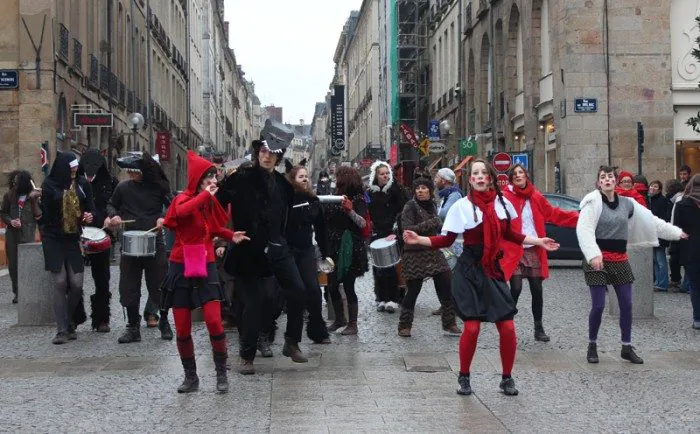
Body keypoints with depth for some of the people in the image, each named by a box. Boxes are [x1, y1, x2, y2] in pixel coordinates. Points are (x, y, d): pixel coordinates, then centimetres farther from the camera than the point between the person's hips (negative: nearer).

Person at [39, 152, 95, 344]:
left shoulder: (82, 184, 6)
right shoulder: (50, 185, -1)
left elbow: (90, 207, 9)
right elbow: (44, 213, 2)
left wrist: (89, 216, -7)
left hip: (75, 240, 2)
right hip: (54, 240, -2)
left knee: (76, 285, -2)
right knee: (60, 283, -5)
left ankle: (68, 322, 20)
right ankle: (62, 330, -2)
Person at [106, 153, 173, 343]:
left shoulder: (158, 186, -3)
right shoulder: (123, 187, 2)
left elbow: (171, 206, 7)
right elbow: (111, 205, 17)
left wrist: (164, 218, -12)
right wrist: (114, 215, -4)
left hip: (155, 242, -2)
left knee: (160, 284, 3)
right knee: (129, 286, 3)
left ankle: (164, 321, 23)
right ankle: (133, 327, 14)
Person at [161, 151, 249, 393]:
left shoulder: (210, 201, 7)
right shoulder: (184, 198, -9)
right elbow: (181, 212, -35)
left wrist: (231, 236, 6)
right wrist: (205, 195, -25)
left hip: (206, 266, 3)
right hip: (182, 268, -3)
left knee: (214, 322, -10)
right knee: (183, 328, 2)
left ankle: (221, 374, 6)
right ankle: (191, 377, 18)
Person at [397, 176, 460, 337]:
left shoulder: (431, 206, 12)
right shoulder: (410, 206, -8)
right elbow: (407, 229, -19)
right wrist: (429, 224, -21)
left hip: (433, 252, 6)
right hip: (415, 255, -6)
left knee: (446, 286, 1)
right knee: (413, 290, -1)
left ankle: (449, 323, 11)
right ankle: (404, 326, 14)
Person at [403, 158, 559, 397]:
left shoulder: (501, 202, 5)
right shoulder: (462, 205, -6)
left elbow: (509, 234, 21)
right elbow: (446, 240, -4)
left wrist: (538, 241, 22)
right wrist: (419, 240, -16)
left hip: (493, 270, 4)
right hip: (469, 271, -3)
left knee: (507, 327, -3)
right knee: (472, 327, -11)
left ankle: (507, 378, 16)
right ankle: (464, 377, 11)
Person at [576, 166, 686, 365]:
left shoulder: (627, 203, 8)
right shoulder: (593, 201, -8)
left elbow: (651, 220, 18)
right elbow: (584, 229, -19)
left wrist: (676, 232, 22)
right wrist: (593, 254, -30)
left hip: (620, 260, 5)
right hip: (597, 260, -5)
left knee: (626, 305, 7)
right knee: (598, 305, -5)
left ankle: (627, 347, 20)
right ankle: (592, 346, 13)